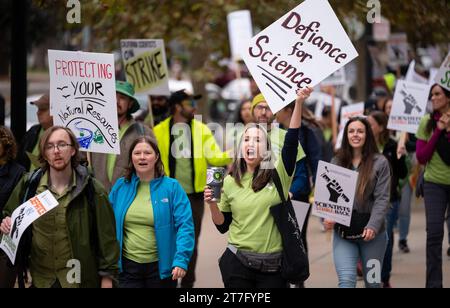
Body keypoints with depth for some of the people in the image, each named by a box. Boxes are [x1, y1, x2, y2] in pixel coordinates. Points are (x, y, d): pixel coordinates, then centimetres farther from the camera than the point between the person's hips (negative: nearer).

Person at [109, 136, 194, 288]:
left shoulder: (172, 187, -5)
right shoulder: (120, 186, 4)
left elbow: (184, 226, -10)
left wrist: (181, 260, -21)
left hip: (161, 266, -2)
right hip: (127, 265, 2)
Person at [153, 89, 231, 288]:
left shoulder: (201, 130, 2)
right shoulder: (159, 131, -5)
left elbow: (214, 157, -4)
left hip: (194, 194, 2)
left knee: (191, 241, 9)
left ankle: (188, 283, 19)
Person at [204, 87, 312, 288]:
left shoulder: (278, 174, -1)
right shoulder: (230, 182, 4)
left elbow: (291, 140, -15)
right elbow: (222, 226, 8)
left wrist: (299, 103, -26)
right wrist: (212, 204, -11)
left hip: (273, 266, -1)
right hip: (237, 263, 1)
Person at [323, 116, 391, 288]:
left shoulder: (380, 163, -2)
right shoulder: (336, 162, 7)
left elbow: (382, 199, -8)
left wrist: (372, 226, -20)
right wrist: (327, 218, -13)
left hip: (371, 233, -1)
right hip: (342, 232, 1)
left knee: (372, 282, 10)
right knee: (346, 281, -13)